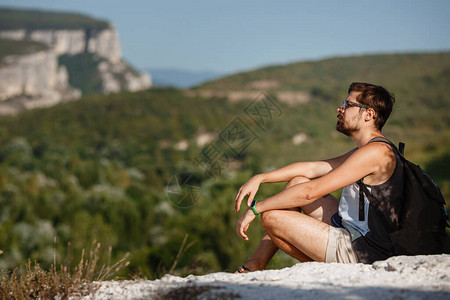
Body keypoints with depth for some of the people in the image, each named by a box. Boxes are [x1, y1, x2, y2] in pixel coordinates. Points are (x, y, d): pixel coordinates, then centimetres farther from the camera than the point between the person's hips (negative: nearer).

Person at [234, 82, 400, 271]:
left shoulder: (376, 151, -19)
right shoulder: (366, 151, 13)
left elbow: (310, 192, -21)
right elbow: (310, 168, 17)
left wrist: (255, 208, -14)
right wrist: (260, 178, 9)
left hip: (360, 252, -10)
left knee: (271, 217, -12)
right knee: (297, 181, 14)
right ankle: (256, 264, 14)